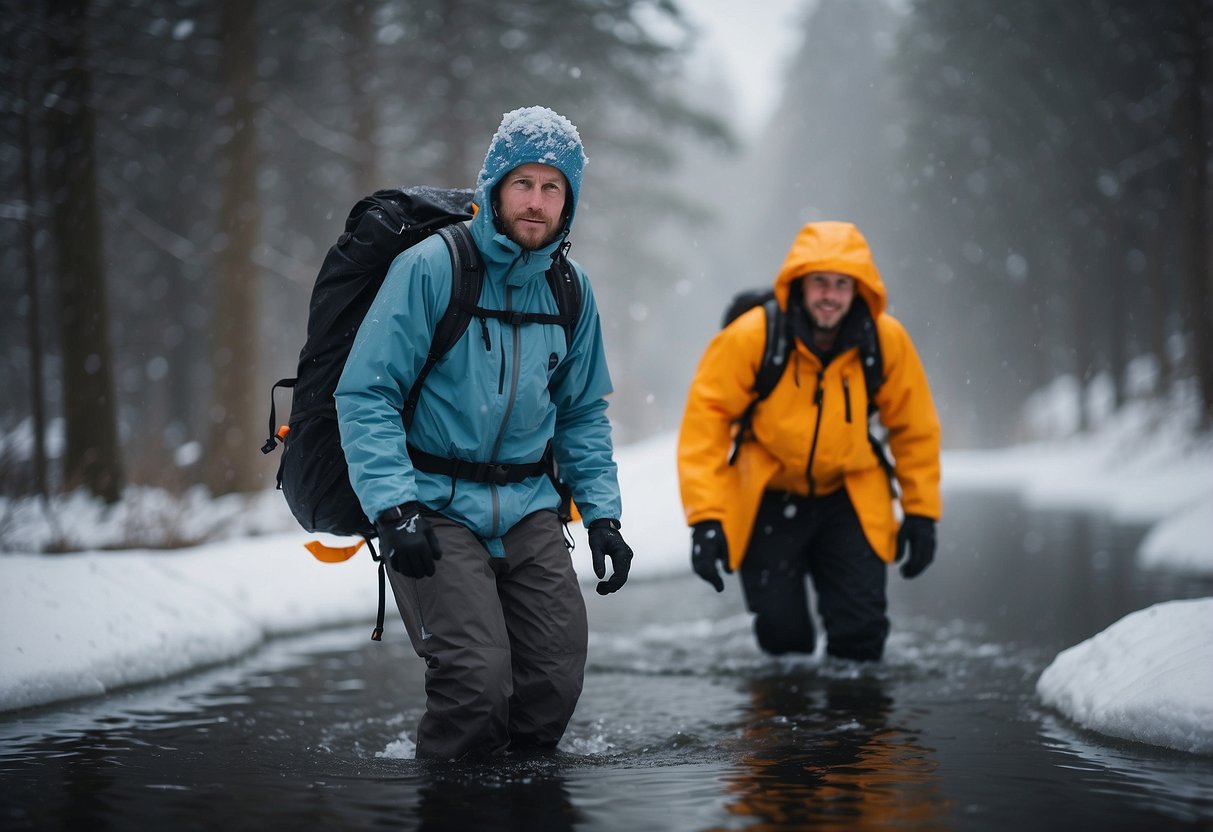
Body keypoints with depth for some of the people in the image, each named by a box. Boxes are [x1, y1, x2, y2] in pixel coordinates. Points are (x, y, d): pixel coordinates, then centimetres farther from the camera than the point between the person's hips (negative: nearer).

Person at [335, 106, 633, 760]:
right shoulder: (430, 268, -10)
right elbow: (364, 394, -12)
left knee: (558, 673, -3)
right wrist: (393, 508, -22)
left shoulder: (572, 290, 8)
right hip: (435, 505, -5)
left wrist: (602, 513, 7)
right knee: (477, 676, -18)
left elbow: (582, 413, 18)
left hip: (528, 506, 5)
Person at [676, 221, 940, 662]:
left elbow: (915, 427, 2)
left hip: (851, 498, 2)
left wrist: (921, 512, 2)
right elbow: (706, 416, -16)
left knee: (860, 632, -7)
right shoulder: (752, 336, -20)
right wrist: (705, 517, -21)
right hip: (768, 499, -1)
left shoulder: (887, 340, -12)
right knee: (781, 633, -6)